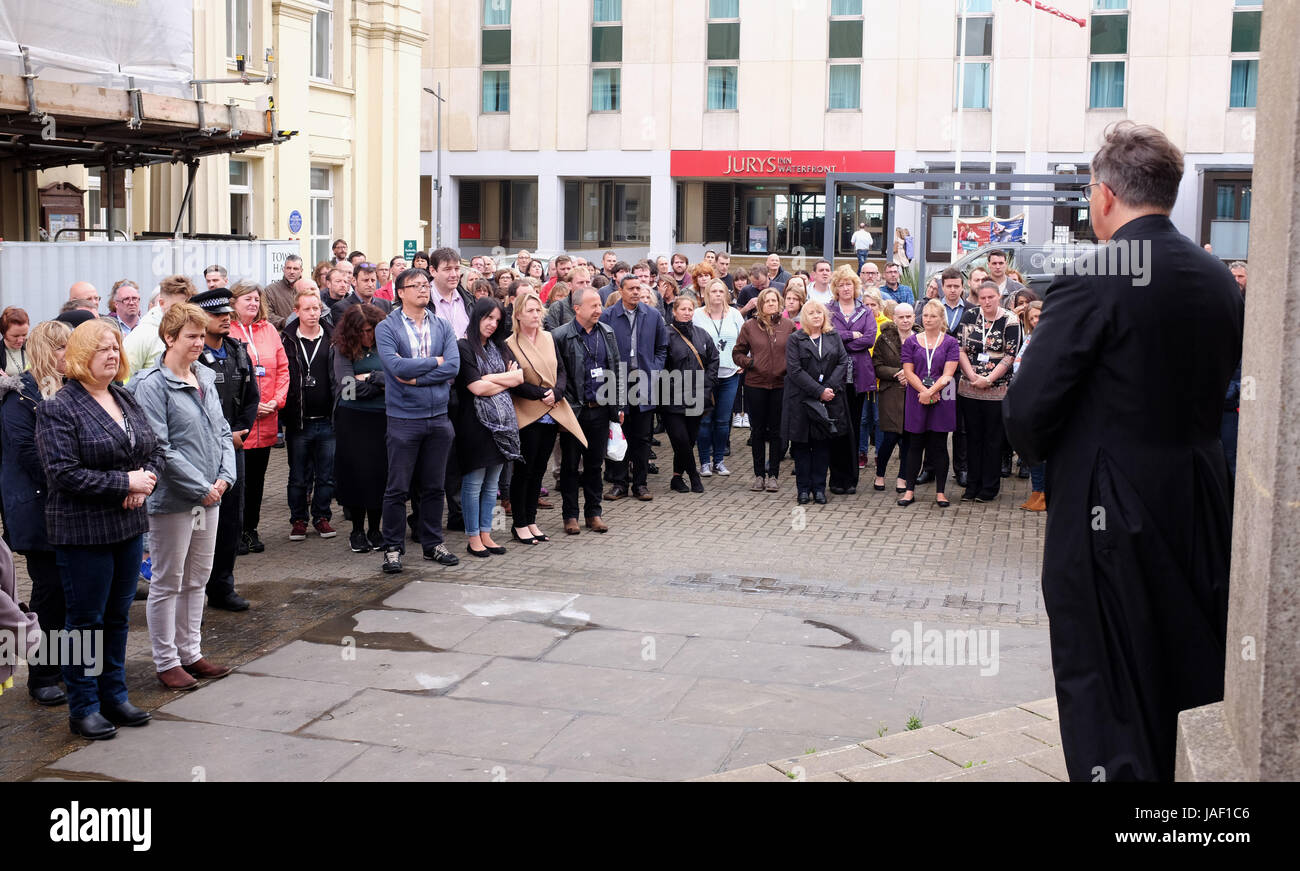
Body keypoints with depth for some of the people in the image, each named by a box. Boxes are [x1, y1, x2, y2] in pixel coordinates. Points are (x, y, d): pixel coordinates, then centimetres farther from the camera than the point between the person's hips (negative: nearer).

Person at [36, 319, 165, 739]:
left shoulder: (126, 400, 11)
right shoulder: (57, 409, -11)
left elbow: (156, 449, 14)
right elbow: (63, 473, -19)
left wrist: (146, 480, -8)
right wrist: (125, 482, -19)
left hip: (129, 526, 7)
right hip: (83, 533, -7)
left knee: (118, 616, 15)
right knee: (86, 621, 3)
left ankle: (114, 697, 27)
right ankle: (83, 709, 15)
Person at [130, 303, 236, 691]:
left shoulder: (206, 379, 9)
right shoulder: (152, 385, -13)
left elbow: (222, 432, 13)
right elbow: (159, 448, -18)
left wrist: (224, 477, -2)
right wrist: (201, 488, -16)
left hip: (209, 496, 7)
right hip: (172, 499, -7)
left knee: (197, 580, 15)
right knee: (167, 583, 4)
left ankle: (190, 653, 27)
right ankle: (166, 662, 14)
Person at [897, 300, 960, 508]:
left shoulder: (951, 343, 4)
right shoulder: (911, 342, 7)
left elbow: (948, 374, -5)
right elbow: (908, 372, 0)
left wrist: (931, 392, -16)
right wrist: (924, 391, -12)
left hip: (942, 401, -1)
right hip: (916, 400, 1)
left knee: (939, 446, 3)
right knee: (914, 445, 4)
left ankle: (940, 491, 10)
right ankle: (910, 490, 11)